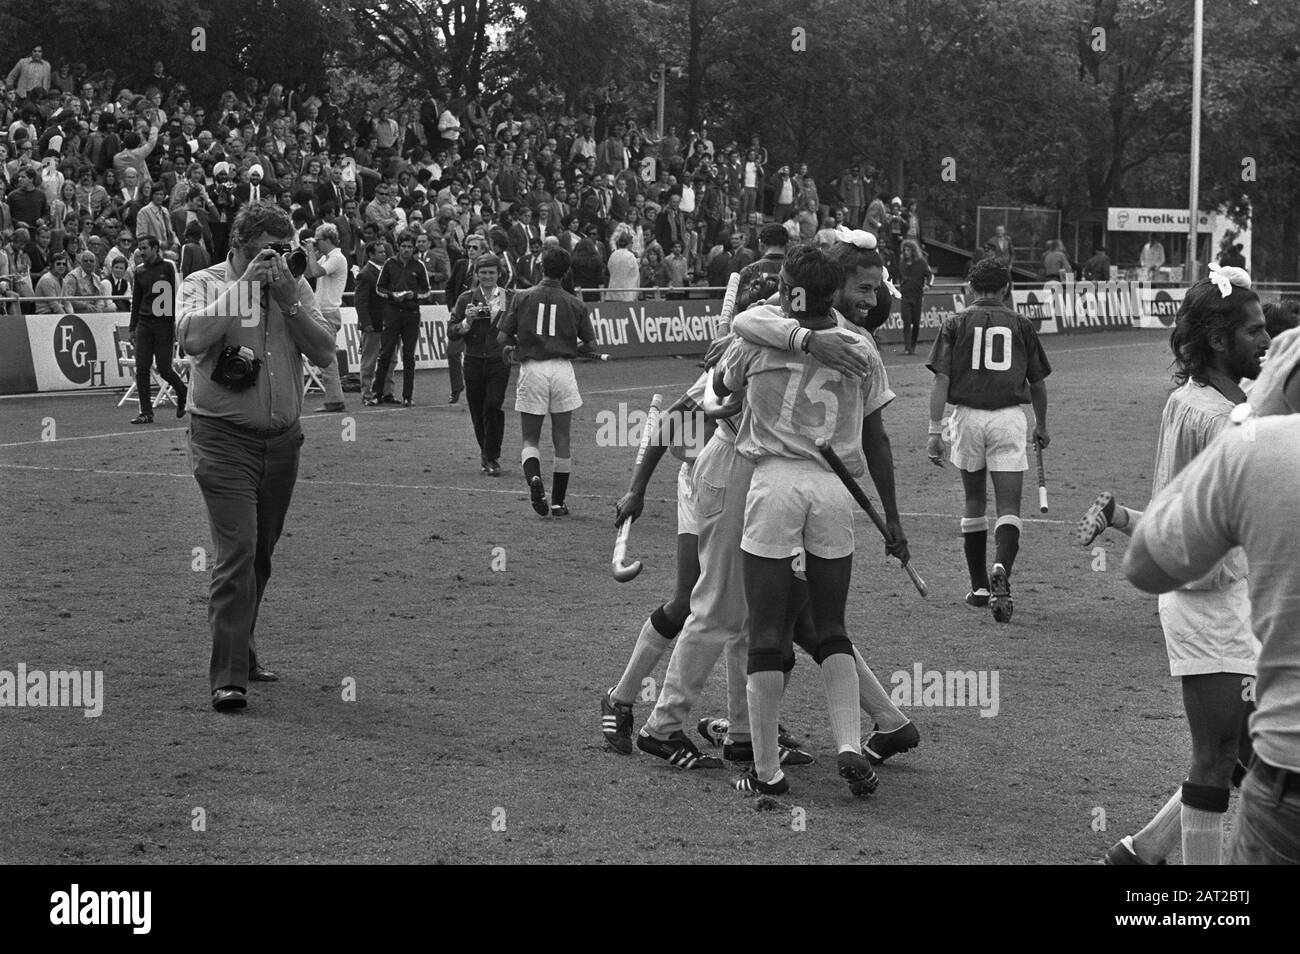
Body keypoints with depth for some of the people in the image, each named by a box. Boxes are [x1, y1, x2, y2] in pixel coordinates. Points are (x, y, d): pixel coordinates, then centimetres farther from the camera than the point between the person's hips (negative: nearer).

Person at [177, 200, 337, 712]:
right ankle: (229, 677, -16)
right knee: (237, 552, -15)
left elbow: (324, 353, -1)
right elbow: (193, 338, -22)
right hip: (224, 437, -5)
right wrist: (244, 285, -19)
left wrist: (287, 298, -11)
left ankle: (241, 650, 31)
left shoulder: (294, 286, 9)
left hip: (282, 439, 5)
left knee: (260, 556, 14)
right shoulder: (205, 284, -2)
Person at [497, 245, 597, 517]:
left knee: (530, 438, 9)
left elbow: (503, 337, 1)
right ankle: (558, 502, 11)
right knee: (562, 440, 9)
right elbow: (591, 345, 6)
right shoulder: (575, 304, 4)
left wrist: (516, 345, 22)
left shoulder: (523, 297, 2)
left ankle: (534, 477, -22)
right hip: (562, 369, 0)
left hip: (532, 369, 0)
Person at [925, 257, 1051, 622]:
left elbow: (941, 380, -3)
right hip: (1008, 417, -1)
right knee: (1009, 507, -1)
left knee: (974, 502, 15)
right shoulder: (1021, 324, 9)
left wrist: (935, 431, -2)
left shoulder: (956, 323, 6)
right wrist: (1042, 426, 30)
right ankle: (1002, 569, -27)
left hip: (968, 415, 1)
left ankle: (979, 587, 21)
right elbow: (1038, 382, 15)